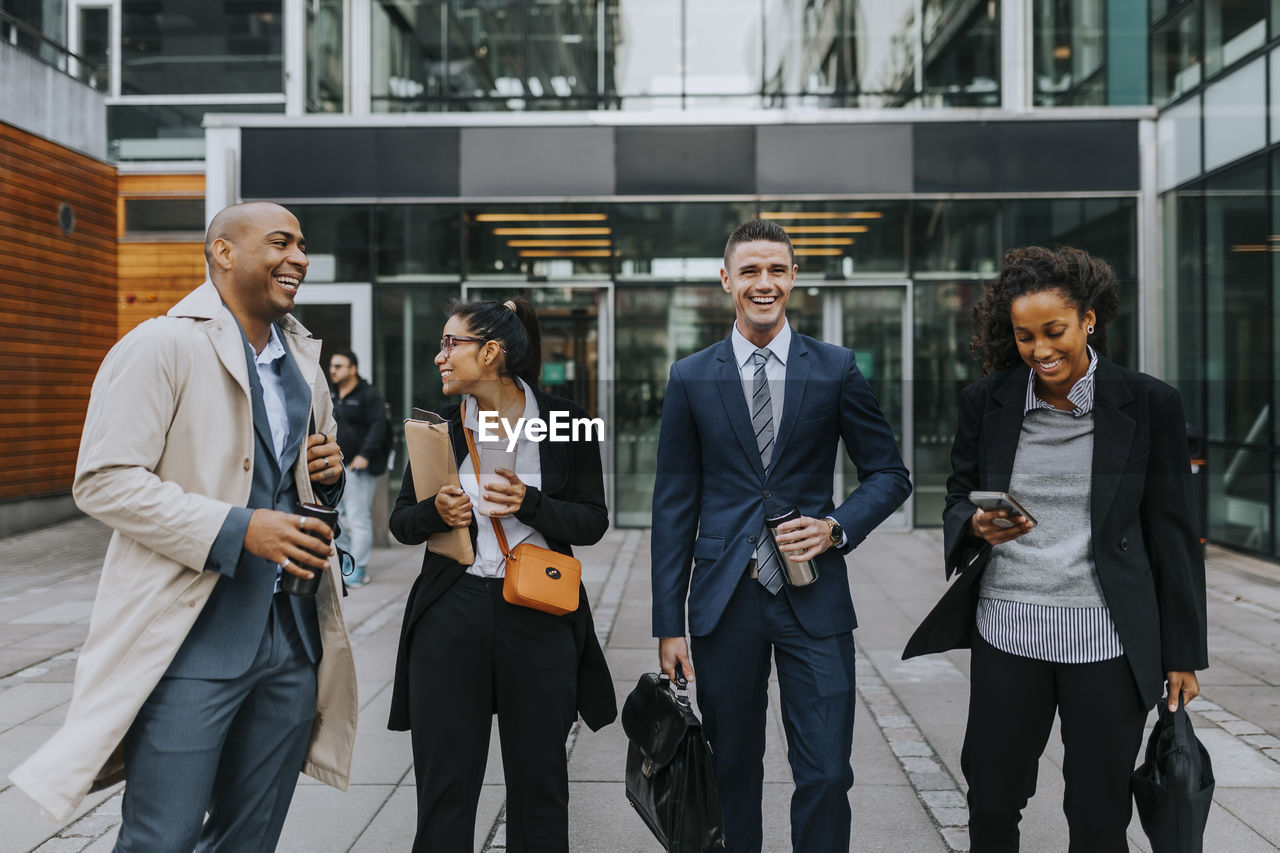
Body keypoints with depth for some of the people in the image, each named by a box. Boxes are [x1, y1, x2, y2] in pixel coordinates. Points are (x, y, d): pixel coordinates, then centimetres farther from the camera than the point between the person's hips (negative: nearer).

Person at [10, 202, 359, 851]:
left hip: (293, 639, 7)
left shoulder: (304, 362, 16)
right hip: (192, 644, -7)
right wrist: (236, 529, -21)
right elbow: (103, 481, -14)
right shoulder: (162, 347, -7)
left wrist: (328, 475, 4)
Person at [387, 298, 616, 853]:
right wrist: (436, 513, -12)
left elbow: (593, 523, -1)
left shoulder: (563, 422, -2)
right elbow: (401, 523, 9)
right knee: (443, 783, 7)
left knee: (540, 781, 9)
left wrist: (530, 504, -18)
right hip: (450, 614, 2)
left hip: (538, 617, -2)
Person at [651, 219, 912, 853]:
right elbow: (674, 504, 4)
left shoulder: (837, 370, 3)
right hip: (724, 597, 1)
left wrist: (837, 527, -11)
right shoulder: (691, 378, 4)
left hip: (813, 597, 0)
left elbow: (889, 474, 9)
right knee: (732, 773, 12)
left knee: (826, 775, -1)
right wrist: (668, 624, 0)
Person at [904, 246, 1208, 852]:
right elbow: (956, 501, 10)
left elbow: (1172, 533, 0)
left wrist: (1182, 654, 2)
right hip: (1006, 632, 2)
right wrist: (977, 527, -15)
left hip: (1107, 640, -1)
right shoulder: (985, 400, 1)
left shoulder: (1149, 404, -4)